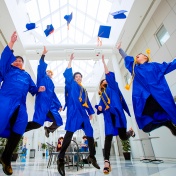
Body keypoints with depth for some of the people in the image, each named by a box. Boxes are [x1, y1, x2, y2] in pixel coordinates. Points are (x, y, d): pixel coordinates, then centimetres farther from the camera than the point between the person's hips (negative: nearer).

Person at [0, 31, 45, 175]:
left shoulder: (27, 76, 25)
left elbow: (32, 88, 18)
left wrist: (39, 89, -4)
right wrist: (12, 42, -6)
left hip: (20, 106, 3)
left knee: (17, 134, 1)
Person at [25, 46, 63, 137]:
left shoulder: (51, 83, 26)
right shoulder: (42, 77, 12)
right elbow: (41, 67, -1)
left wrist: (59, 105, 25)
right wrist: (43, 54, -9)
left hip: (50, 105, 7)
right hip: (42, 102, -6)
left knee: (58, 122, 3)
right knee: (38, 123, -19)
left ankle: (48, 129, 28)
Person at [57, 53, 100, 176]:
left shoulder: (84, 90, 24)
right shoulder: (71, 85, 10)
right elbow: (67, 74, 0)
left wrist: (90, 112, 18)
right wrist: (71, 60, 2)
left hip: (83, 113, 6)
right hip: (74, 111, -6)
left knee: (90, 133, 7)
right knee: (69, 134, -11)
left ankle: (92, 156, 24)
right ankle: (61, 159, -2)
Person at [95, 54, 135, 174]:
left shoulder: (112, 87, 15)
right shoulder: (102, 95, 23)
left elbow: (109, 75, 4)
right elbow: (101, 107, 16)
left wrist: (103, 61, 6)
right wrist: (99, 108, -9)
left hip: (117, 112, -3)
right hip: (108, 116, 3)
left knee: (123, 136, 0)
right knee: (108, 136, -10)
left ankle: (131, 132, 35)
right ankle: (107, 162, -8)